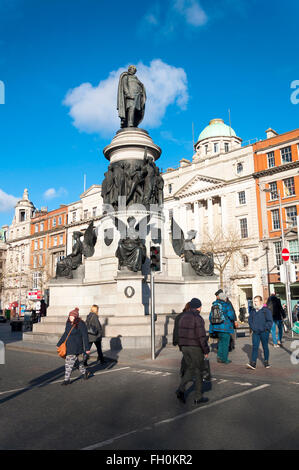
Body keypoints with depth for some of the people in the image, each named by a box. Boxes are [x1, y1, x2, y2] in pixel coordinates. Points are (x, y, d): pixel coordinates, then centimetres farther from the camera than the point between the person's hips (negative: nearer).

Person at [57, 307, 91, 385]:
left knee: (69, 362, -6)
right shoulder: (68, 323, 4)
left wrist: (87, 348, -14)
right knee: (75, 361, 19)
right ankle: (85, 372, 39)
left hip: (76, 346, -7)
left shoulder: (81, 324, -16)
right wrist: (59, 344, 17)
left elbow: (85, 337, -14)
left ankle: (67, 379, 7)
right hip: (68, 345, 7)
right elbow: (65, 334, 15)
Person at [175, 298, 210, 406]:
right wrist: (206, 351, -10)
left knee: (190, 369, 17)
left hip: (184, 347, 7)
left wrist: (181, 347, 18)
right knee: (198, 371, 7)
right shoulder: (198, 318, -17)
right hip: (195, 348, -6)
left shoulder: (183, 317, 5)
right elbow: (202, 336, -19)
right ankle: (198, 397, 15)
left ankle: (181, 389, 0)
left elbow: (180, 333, 10)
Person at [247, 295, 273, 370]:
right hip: (255, 332, 3)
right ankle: (253, 363, -9)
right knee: (255, 346, -5)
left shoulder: (266, 310, -6)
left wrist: (263, 329, -12)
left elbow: (270, 321, -8)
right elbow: (250, 320, 18)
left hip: (264, 332, -3)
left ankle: (266, 361, 23)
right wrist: (253, 327, 5)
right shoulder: (253, 311, 9)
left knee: (265, 347, 8)